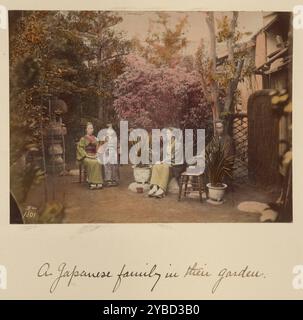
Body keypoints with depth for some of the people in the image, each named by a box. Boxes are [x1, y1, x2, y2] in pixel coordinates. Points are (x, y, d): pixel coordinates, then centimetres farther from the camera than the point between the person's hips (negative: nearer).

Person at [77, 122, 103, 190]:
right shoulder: (83, 139, 7)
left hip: (94, 157, 3)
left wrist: (96, 154, 0)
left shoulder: (95, 139, 18)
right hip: (85, 157, -3)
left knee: (98, 163, -31)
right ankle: (92, 183, -32)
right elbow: (80, 148, -2)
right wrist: (86, 155, -13)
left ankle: (98, 183, -33)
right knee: (92, 163, -34)